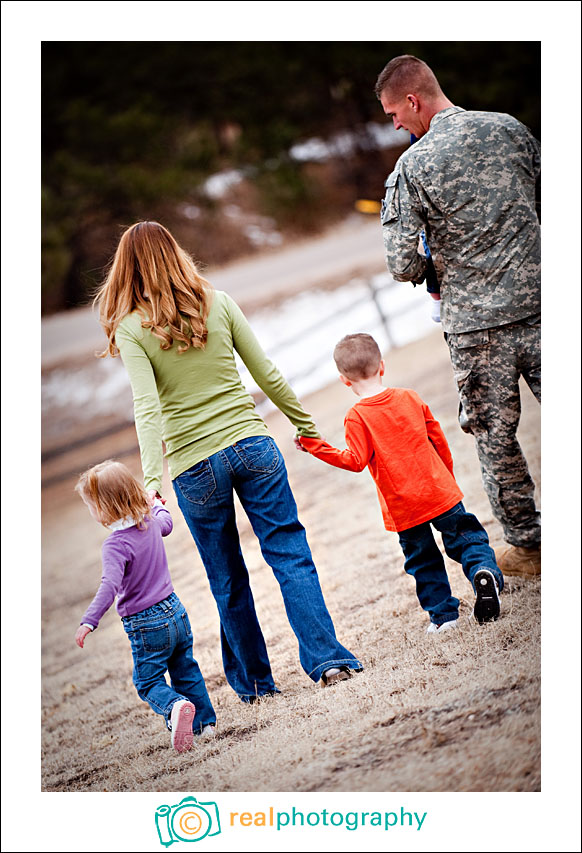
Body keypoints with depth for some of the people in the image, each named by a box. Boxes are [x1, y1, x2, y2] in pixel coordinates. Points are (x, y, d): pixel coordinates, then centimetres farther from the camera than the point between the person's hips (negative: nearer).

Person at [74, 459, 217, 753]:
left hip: (147, 624, -7)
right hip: (175, 610, 7)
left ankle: (176, 707, -23)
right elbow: (166, 522, 24)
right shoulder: (151, 522, -1)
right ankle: (205, 722, 24)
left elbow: (110, 585, -33)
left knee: (148, 682, 4)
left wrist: (89, 621, -35)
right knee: (186, 672, 20)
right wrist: (157, 505, 44)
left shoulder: (116, 544, -23)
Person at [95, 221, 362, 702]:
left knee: (228, 580, 12)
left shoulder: (131, 329, -5)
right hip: (253, 445, 2)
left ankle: (253, 680, 23)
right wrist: (306, 425, 17)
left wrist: (152, 479, -23)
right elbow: (267, 376, 6)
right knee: (290, 553, 6)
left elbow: (147, 408, -17)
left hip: (195, 467, -1)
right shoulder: (217, 303, 3)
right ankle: (327, 657, -1)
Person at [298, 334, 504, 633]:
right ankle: (484, 570, -13)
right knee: (466, 538, 13)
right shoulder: (410, 398, 1)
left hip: (403, 508, -2)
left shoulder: (357, 417, -13)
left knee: (422, 560, 13)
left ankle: (442, 613, 18)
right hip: (440, 493, 2)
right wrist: (446, 478, 22)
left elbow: (356, 461, -18)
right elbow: (438, 439, 8)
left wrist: (317, 447, -16)